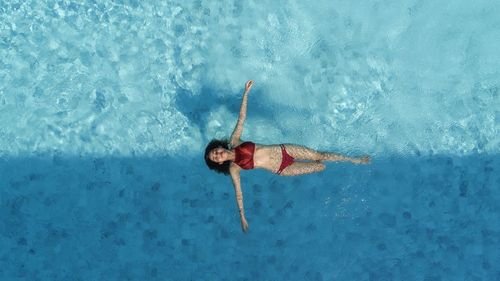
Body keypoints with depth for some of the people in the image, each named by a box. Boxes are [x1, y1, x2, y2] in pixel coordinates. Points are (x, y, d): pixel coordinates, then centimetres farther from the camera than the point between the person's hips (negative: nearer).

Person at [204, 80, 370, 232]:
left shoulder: (234, 142, -6)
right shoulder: (233, 169, -11)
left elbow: (242, 117, -8)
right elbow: (238, 192, -10)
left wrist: (246, 93, -15)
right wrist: (242, 216, -12)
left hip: (282, 150, 2)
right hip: (282, 170, -2)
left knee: (320, 155, 2)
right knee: (321, 167, 2)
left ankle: (354, 160, 24)